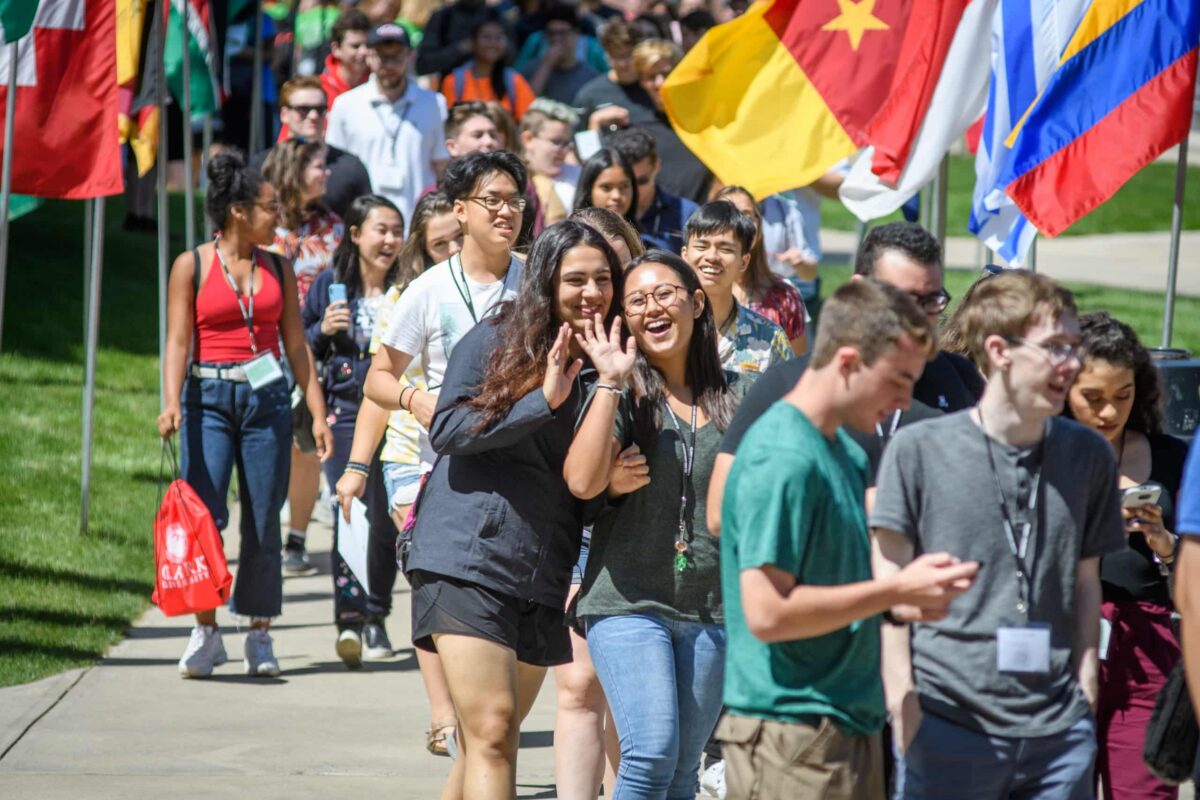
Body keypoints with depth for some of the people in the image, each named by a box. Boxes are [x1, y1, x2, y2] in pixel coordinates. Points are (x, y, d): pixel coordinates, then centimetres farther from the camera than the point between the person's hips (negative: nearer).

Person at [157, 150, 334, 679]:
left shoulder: (277, 268, 10)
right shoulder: (192, 266, 1)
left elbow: (295, 344, 13)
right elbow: (178, 341, -5)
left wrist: (318, 413, 8)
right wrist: (171, 403, -19)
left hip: (267, 398, 3)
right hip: (209, 397, -3)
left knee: (263, 521, 2)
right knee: (203, 515, -11)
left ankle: (259, 635, 10)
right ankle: (206, 631, -1)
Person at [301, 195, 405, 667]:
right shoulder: (330, 285, 4)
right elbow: (300, 348, 11)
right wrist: (322, 331, -8)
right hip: (345, 411, -1)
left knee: (386, 517, 2)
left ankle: (375, 617, 14)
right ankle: (349, 617, -15)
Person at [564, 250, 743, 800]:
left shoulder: (732, 398, 8)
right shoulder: (622, 395, -1)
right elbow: (582, 481, -17)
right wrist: (612, 382, -16)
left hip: (713, 606, 4)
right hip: (628, 601, -4)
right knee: (652, 753, -18)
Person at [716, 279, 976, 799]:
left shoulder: (848, 456, 14)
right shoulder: (781, 459, -16)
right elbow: (767, 612, -22)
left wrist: (910, 596, 4)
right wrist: (896, 591, -16)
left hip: (851, 731, 10)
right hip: (791, 737, -10)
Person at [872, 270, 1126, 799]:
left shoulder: (1089, 456, 9)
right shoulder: (918, 450, -2)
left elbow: (1086, 580, 15)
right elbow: (890, 581, 0)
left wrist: (1085, 688, 8)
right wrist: (901, 698, -6)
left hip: (1059, 730, 3)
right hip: (948, 722, -3)